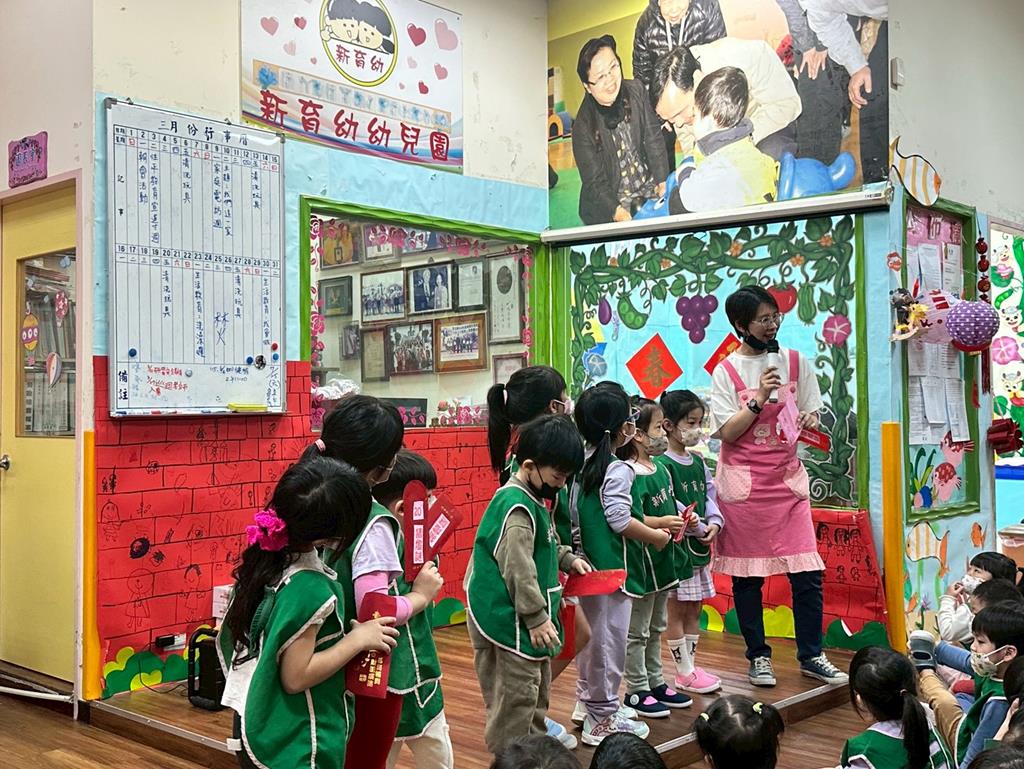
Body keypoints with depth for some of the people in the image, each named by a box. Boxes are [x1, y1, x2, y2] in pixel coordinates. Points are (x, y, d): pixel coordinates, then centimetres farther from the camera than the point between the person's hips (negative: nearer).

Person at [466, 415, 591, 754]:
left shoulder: (533, 500, 10)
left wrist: (568, 559, 13)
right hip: (511, 620, -11)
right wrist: (536, 618, -20)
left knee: (538, 686, 20)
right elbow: (519, 570, -24)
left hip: (526, 619, 11)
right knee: (517, 694, -3)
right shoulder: (517, 509, -22)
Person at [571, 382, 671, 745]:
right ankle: (602, 718, 10)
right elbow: (621, 521, -20)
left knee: (592, 635, 21)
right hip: (613, 569, -9)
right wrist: (657, 536, -7)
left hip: (587, 566, 9)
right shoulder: (618, 470, -18)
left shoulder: (580, 464, 6)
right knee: (609, 640, 1)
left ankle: (587, 700, 35)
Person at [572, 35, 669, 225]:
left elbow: (653, 138, 1)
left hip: (649, 187, 5)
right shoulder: (583, 126, -16)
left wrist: (662, 181, -9)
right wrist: (618, 213, -28)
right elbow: (595, 182, -14)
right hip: (612, 201, -5)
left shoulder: (636, 91, -4)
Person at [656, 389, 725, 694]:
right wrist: (693, 525, -21)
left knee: (694, 610, 14)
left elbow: (709, 498, 13)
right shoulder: (662, 465, -14)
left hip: (700, 546, 8)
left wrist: (714, 523, -5)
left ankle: (691, 666, 24)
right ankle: (684, 673, 11)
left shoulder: (699, 463, 12)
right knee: (677, 611, 2)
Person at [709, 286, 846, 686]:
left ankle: (811, 656, 14)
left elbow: (811, 414, 13)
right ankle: (758, 657, 19)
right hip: (743, 484, -2)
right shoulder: (726, 370, -3)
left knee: (808, 573, -1)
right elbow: (726, 432, -8)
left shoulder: (795, 362, 7)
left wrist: (809, 421, -9)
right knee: (747, 575, 5)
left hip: (788, 478, 3)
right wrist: (759, 398, -17)